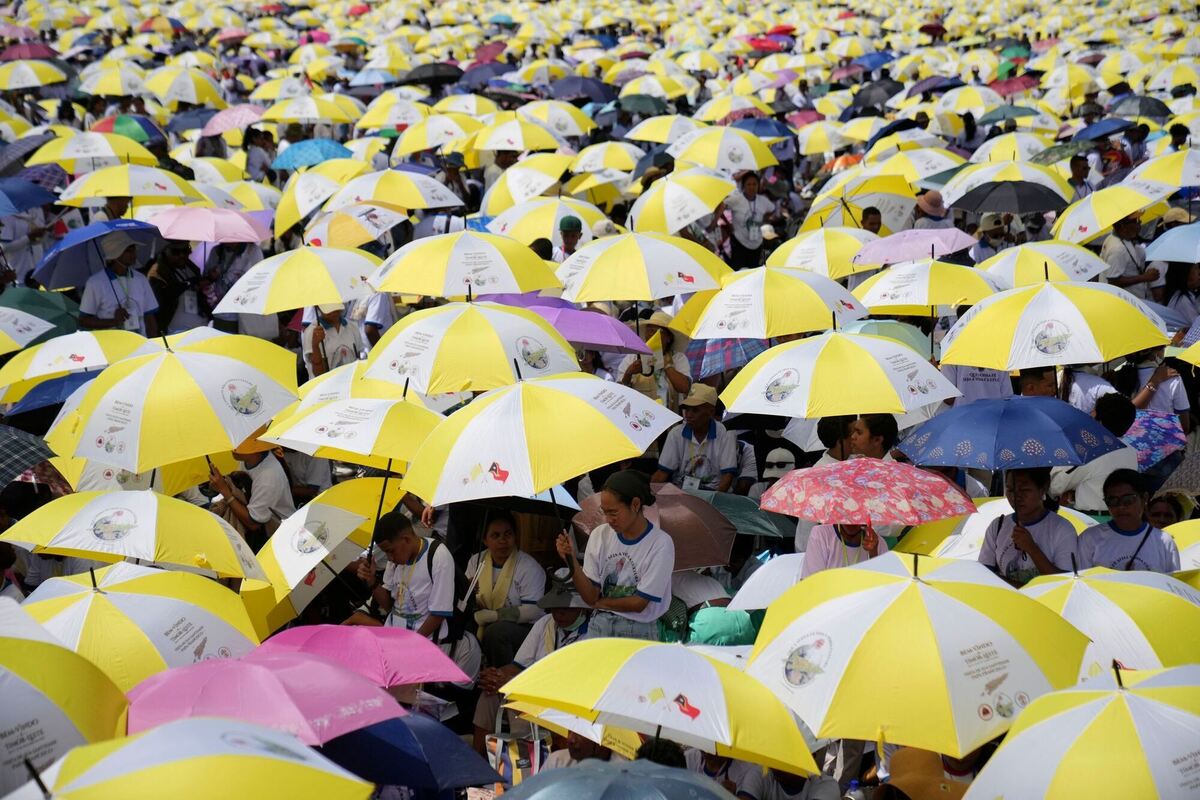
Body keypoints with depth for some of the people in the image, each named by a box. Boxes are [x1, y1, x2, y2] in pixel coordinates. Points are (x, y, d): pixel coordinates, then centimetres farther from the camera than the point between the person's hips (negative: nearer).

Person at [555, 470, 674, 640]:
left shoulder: (660, 543, -13)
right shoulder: (600, 535, 0)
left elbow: (639, 603, -11)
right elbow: (590, 597, -2)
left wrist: (601, 602, 1)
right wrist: (572, 561, -15)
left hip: (638, 631, -4)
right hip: (600, 626, 4)